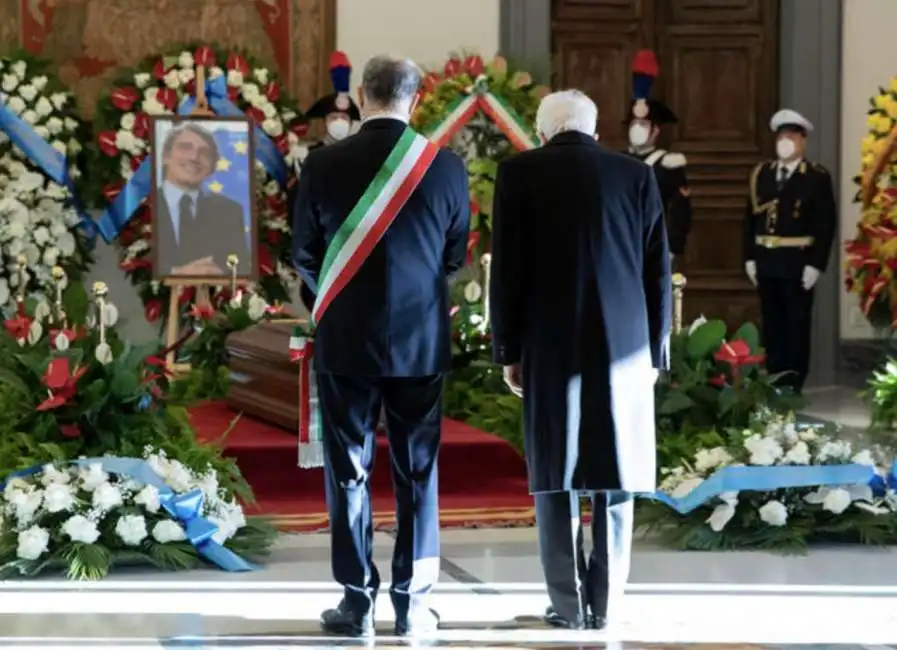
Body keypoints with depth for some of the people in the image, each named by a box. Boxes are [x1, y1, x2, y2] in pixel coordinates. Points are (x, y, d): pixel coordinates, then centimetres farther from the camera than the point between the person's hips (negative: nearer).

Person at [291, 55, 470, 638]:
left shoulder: (325, 164, -8)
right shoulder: (446, 167, -5)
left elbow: (304, 253, 2)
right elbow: (456, 255, 6)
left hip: (346, 339, -1)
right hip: (422, 339, 1)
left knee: (349, 470, 5)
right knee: (418, 471, 8)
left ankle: (357, 602, 5)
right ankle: (413, 602, 9)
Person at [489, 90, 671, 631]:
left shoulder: (520, 173, 0)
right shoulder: (636, 175, 5)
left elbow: (507, 267, -2)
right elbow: (658, 271, 5)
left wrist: (508, 351, 4)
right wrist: (655, 352, 11)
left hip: (550, 344, -1)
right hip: (623, 345, 1)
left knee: (556, 474, 4)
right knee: (614, 474, 6)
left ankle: (569, 602, 2)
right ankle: (605, 601, 6)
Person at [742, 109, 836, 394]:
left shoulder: (818, 177, -4)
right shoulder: (761, 174, 9)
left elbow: (826, 224, -8)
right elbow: (751, 217, 10)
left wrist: (816, 264, -14)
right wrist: (750, 257, 3)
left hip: (798, 263, -4)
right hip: (766, 261, 4)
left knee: (797, 325, 3)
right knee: (771, 325, 10)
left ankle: (793, 386, 7)